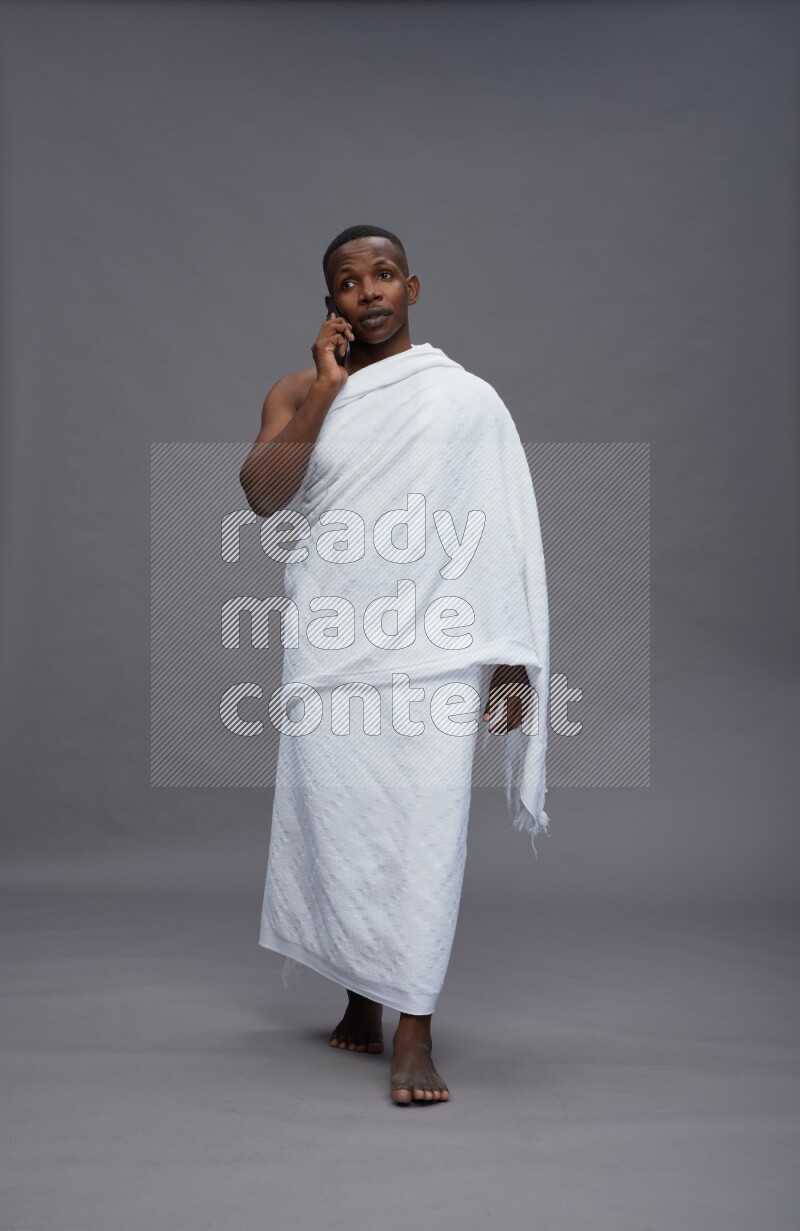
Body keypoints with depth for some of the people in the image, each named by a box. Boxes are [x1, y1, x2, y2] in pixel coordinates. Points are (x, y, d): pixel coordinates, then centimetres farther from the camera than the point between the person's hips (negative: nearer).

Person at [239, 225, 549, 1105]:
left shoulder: (466, 397, 5)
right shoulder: (299, 393, 10)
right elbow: (262, 494, -7)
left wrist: (513, 659, -4)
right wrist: (327, 389, -10)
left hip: (434, 646, -2)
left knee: (424, 826, -6)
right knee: (336, 822, 5)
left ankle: (413, 1031, -1)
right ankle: (361, 1003, 22)